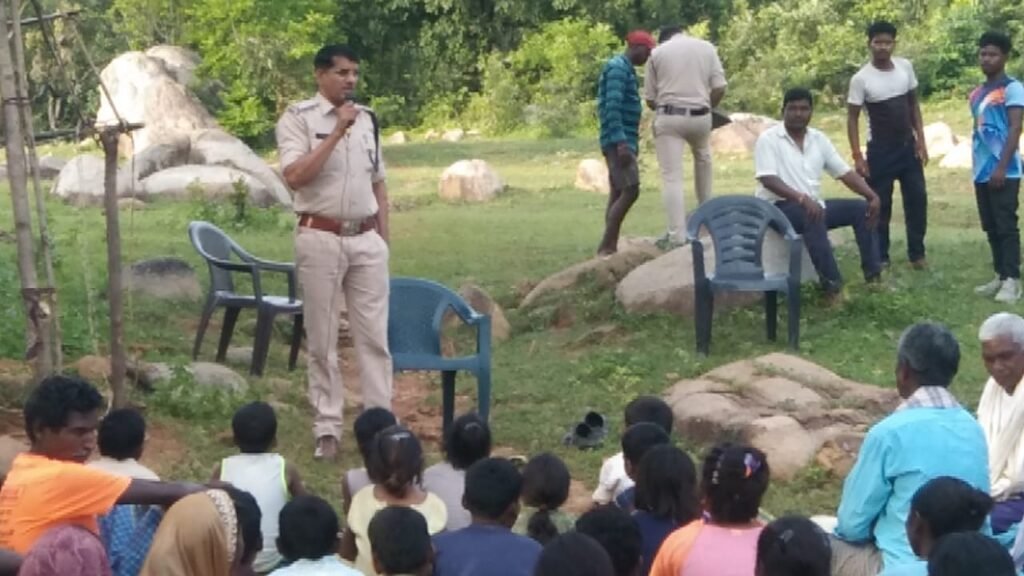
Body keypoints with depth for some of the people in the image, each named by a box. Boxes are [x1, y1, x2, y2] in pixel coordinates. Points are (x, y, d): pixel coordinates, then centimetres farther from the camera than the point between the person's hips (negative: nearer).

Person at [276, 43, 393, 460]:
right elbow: (295, 177, -20)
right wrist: (337, 132, -19)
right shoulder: (298, 118, -6)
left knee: (374, 335, 4)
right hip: (320, 239, -4)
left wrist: (384, 238, 12)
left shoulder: (367, 119, 11)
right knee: (322, 338, 3)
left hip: (366, 239, 4)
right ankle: (327, 428, 9)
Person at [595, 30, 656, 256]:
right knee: (630, 191, -15)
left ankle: (610, 247, 7)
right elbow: (612, 107, -21)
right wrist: (621, 142, -26)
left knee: (618, 194, 7)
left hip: (623, 141, 11)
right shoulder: (618, 68, -12)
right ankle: (605, 246, -15)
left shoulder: (625, 68, 19)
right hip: (619, 141, -11)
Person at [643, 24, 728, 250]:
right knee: (703, 159, 29)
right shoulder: (706, 48, 9)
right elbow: (719, 88, 2)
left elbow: (649, 98, 5)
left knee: (671, 176, -4)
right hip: (700, 116, 2)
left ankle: (677, 234, -12)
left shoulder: (657, 52, 5)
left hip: (669, 117, -2)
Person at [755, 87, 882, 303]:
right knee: (813, 216, -37)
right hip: (778, 207, -7)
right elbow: (768, 180, -21)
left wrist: (872, 196, -7)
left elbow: (845, 172, 9)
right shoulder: (768, 139, -9)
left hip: (813, 205, 7)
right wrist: (802, 198, -34)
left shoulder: (819, 139, 11)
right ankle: (833, 285, -39)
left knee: (861, 208, -7)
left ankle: (873, 275, -9)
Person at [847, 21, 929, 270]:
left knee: (917, 199, 6)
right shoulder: (861, 79, -14)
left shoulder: (905, 67, -1)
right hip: (881, 150, -4)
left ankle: (917, 254, 18)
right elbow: (852, 118, -9)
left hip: (908, 146, 4)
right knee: (880, 205, 2)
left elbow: (914, 104, 9)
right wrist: (858, 157, -15)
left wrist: (921, 140, 3)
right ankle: (880, 257, 12)